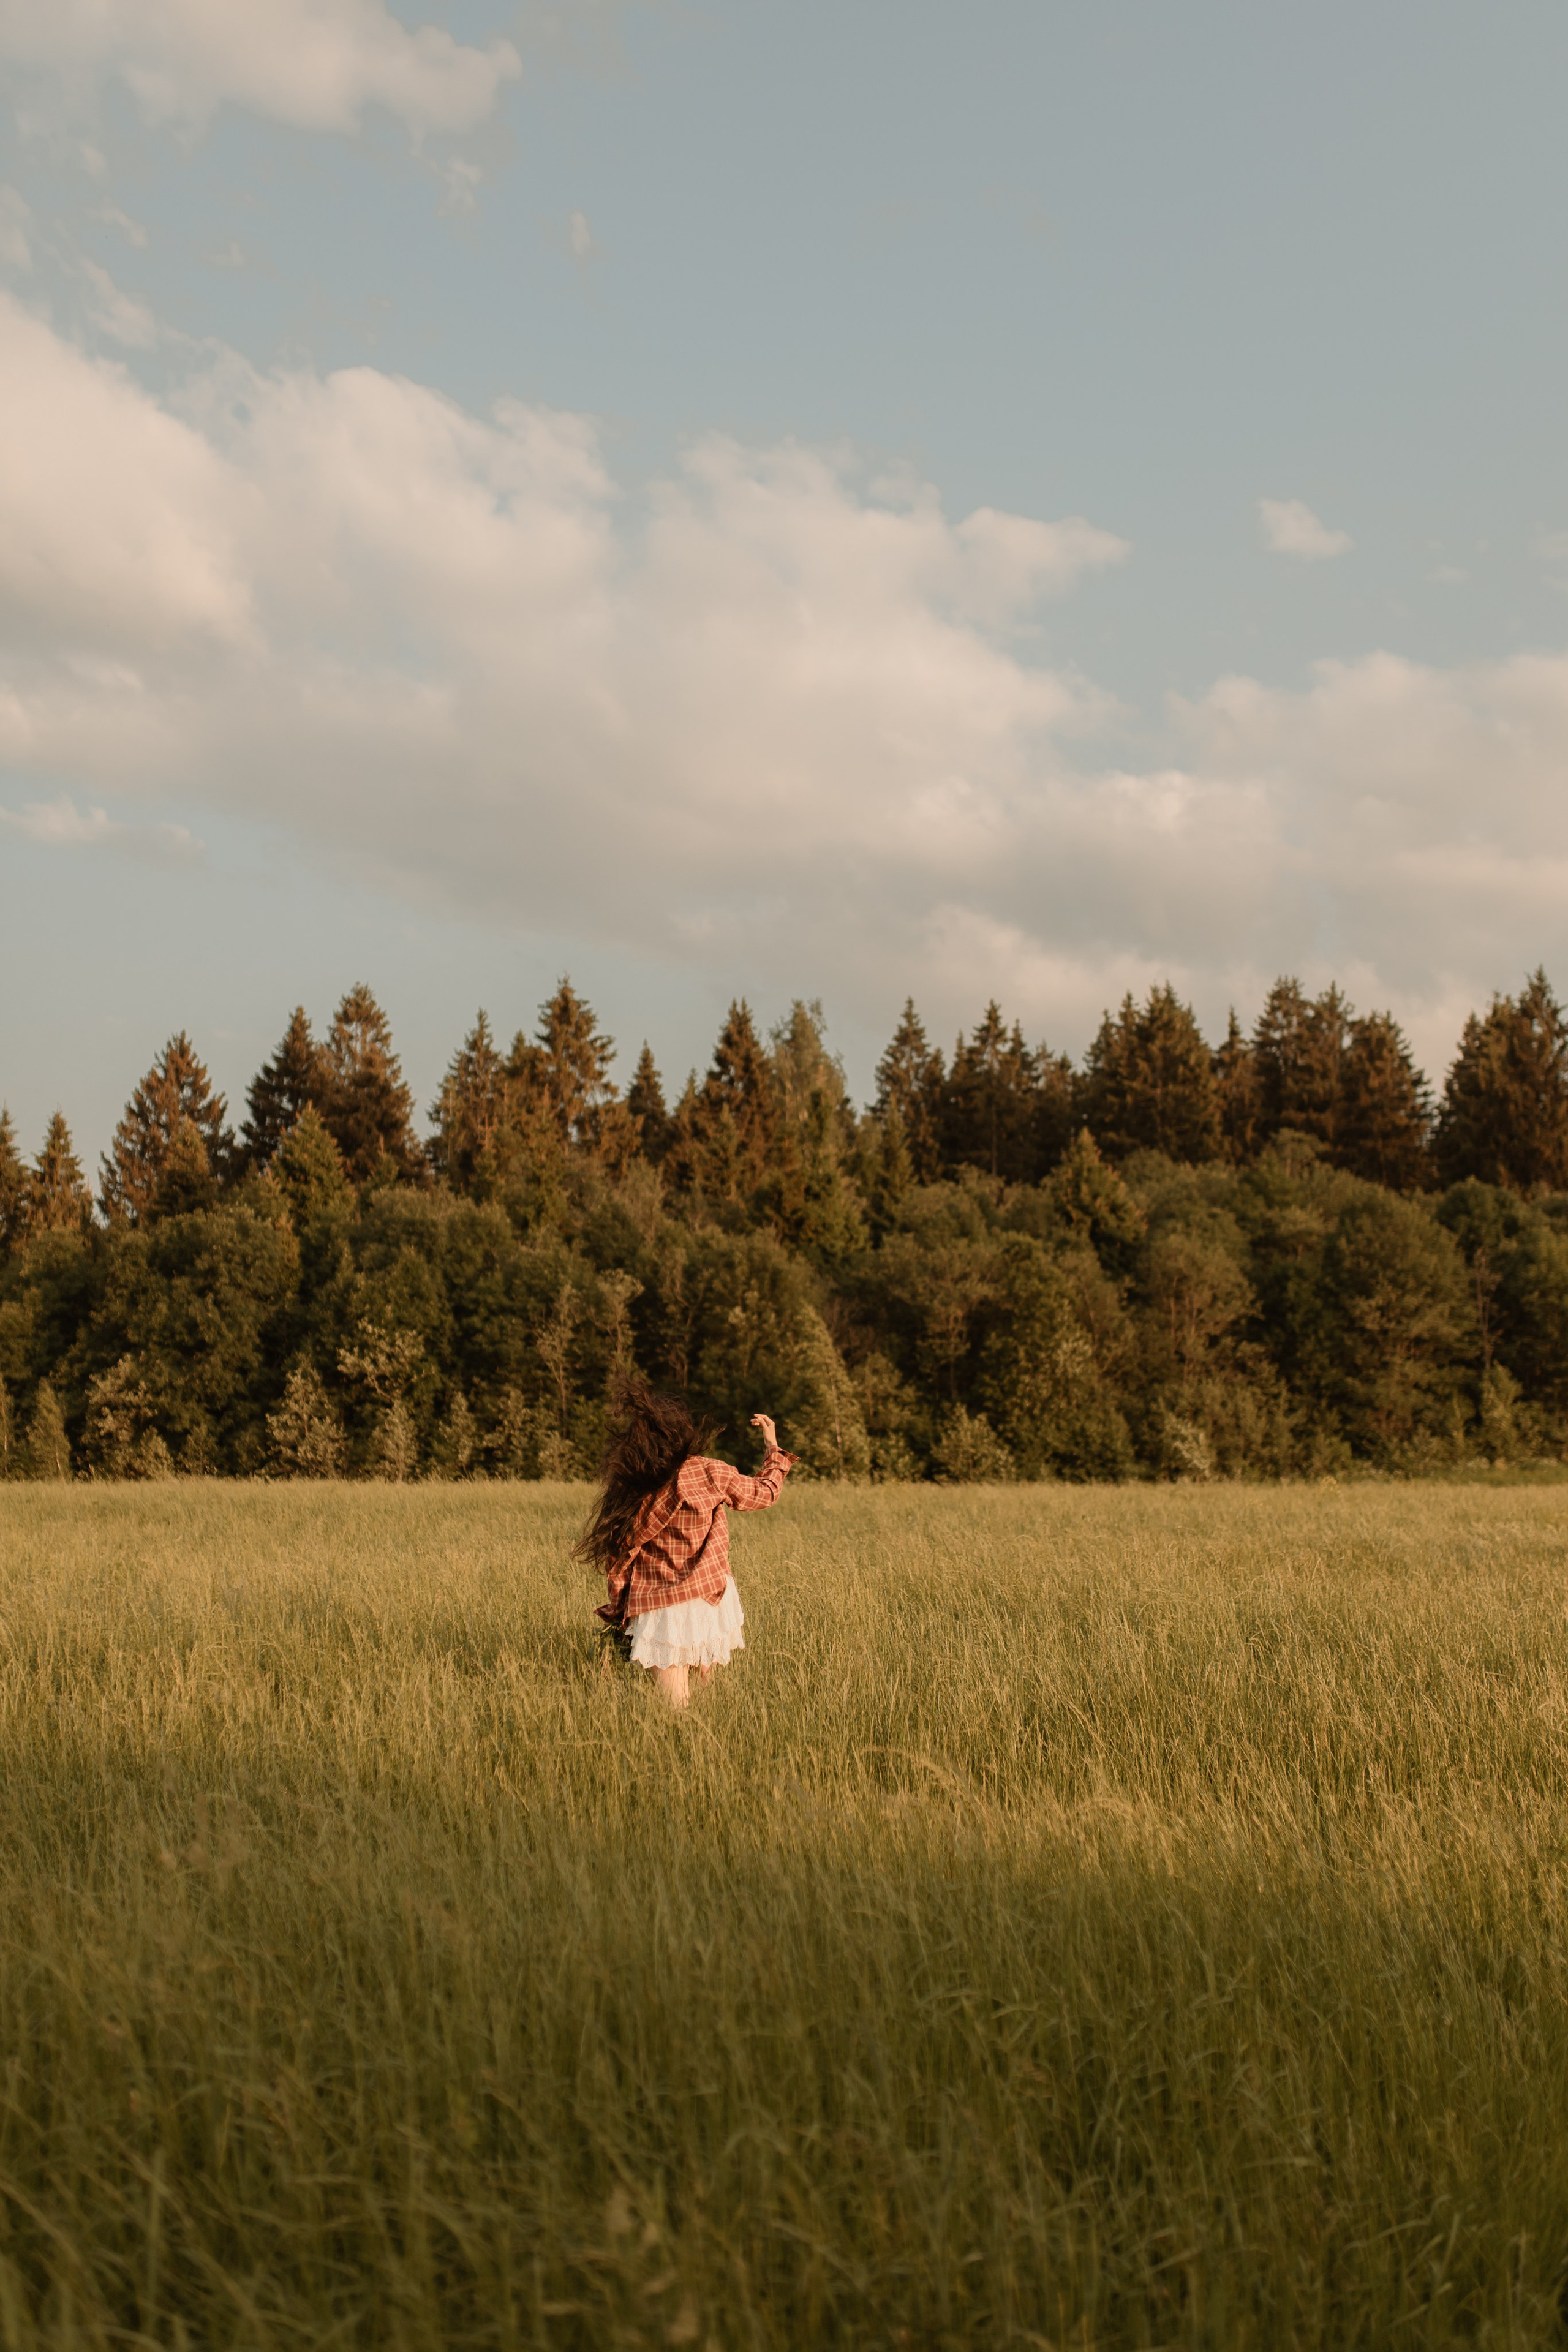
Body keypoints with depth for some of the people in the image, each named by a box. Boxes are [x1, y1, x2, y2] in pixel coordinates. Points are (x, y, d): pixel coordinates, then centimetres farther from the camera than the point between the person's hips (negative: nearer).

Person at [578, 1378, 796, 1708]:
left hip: (658, 1616, 1)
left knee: (676, 1712, 4)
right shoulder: (708, 1473, -10)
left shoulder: (627, 1492, -6)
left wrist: (619, 1615, 12)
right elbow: (764, 1493, 8)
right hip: (710, 1604, -1)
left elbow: (619, 1563, 0)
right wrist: (773, 1447, 24)